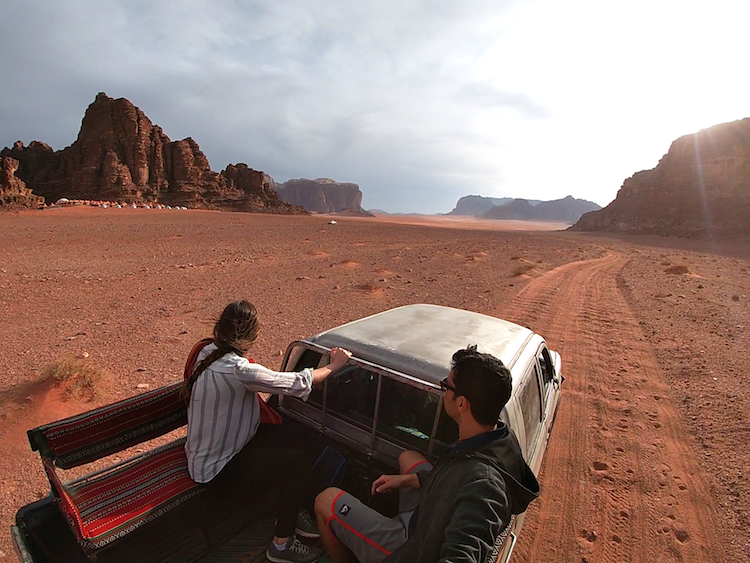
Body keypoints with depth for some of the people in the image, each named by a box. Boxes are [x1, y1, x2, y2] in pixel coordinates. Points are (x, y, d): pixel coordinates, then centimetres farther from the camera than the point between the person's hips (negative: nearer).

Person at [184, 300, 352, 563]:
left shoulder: (209, 352, -6)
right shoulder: (237, 370, -34)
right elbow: (298, 384, -27)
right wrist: (333, 366, -15)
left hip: (207, 452, 9)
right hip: (216, 470, -9)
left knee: (291, 435, 6)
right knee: (301, 462, -12)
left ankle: (291, 511, 22)